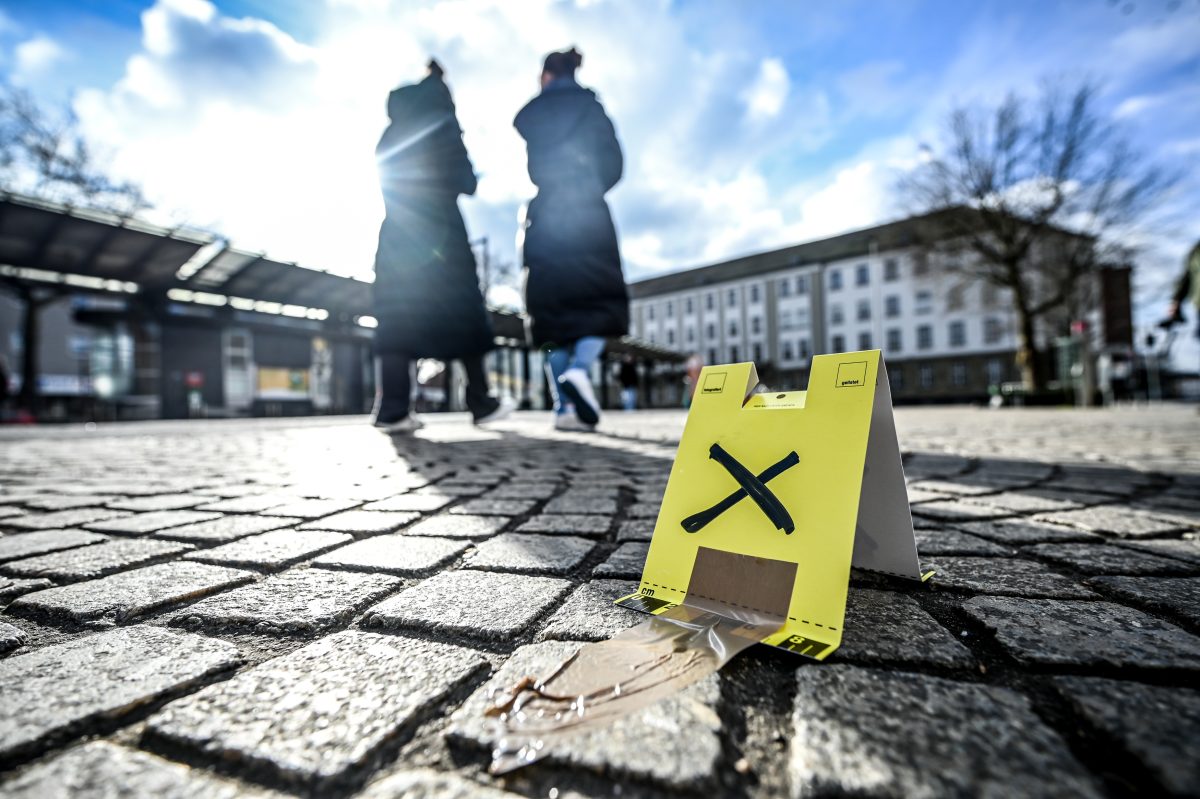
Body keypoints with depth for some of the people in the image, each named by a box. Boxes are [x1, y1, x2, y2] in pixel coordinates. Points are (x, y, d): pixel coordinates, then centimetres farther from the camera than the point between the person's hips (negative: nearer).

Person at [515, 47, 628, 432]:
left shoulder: (527, 113, 15)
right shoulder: (589, 104, 11)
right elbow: (613, 162, 5)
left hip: (544, 217, 2)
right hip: (587, 213, -2)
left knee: (554, 307, 4)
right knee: (602, 299, 4)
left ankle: (565, 406, -2)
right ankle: (580, 368, -25)